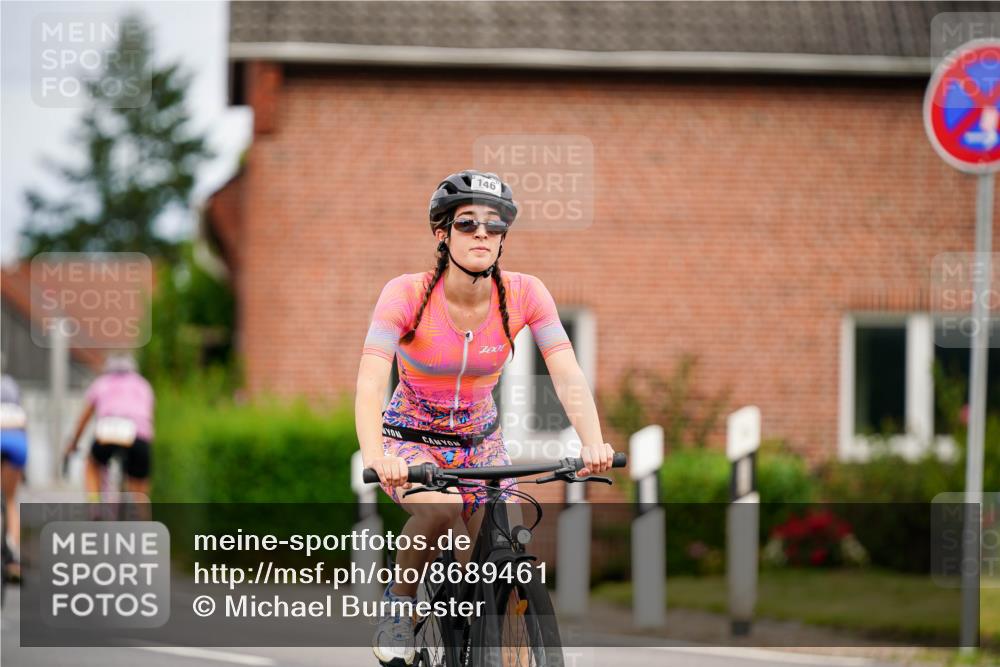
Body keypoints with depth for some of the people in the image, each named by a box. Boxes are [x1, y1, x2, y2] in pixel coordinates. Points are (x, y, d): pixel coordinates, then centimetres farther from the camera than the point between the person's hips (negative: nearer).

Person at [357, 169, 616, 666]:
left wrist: (593, 443, -42)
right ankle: (398, 602, -9)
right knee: (441, 510, -35)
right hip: (411, 440, -3)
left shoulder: (524, 294, -15)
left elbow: (567, 375, -24)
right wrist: (375, 455, -53)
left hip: (481, 441, 3)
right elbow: (370, 382, -35)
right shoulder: (407, 294, -23)